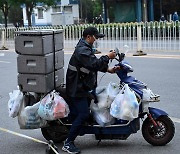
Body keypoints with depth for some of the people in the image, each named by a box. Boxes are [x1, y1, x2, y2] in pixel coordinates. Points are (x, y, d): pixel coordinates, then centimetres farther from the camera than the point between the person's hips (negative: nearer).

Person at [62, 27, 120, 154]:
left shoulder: (86, 48, 16)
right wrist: (107, 57, -18)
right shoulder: (82, 50, -19)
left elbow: (94, 63, 22)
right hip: (77, 89, -11)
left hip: (81, 87, 11)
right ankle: (68, 143, -11)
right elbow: (95, 64, -30)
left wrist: (109, 70, 12)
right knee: (83, 114, -16)